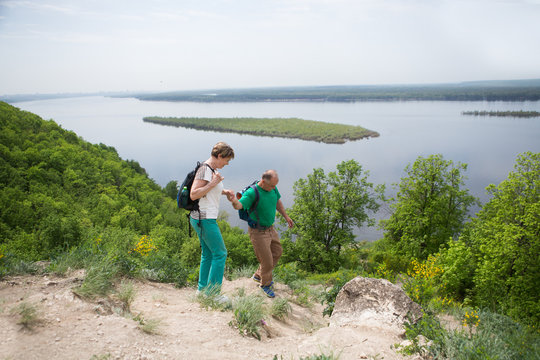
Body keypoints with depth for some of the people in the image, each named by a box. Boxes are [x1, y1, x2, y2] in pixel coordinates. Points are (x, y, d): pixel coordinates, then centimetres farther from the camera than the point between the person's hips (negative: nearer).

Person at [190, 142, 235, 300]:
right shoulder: (205, 169, -18)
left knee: (208, 253, 17)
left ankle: (202, 288, 28)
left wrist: (225, 191, 11)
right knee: (220, 253, -2)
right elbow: (193, 195, -24)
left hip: (205, 218, 10)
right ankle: (213, 292, 6)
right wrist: (214, 183, -24)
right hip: (204, 219, -10)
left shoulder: (213, 170, 11)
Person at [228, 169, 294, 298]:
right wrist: (234, 201, -64)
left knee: (277, 252, 22)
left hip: (270, 229, 8)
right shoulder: (252, 192, -26)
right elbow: (239, 205, -41)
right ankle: (265, 284, 28)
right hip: (258, 232, -8)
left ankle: (258, 275, 40)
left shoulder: (272, 188, -4)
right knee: (267, 260, 0)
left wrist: (286, 217, 21)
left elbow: (278, 202, 14)